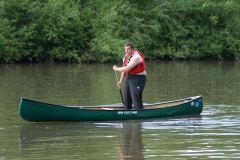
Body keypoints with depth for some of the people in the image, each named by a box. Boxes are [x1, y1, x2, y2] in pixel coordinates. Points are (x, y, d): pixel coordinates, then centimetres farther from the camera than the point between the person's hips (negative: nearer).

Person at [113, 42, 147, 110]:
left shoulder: (136, 56, -19)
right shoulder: (126, 57, 10)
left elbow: (127, 69, -24)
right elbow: (124, 70, 19)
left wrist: (116, 69, -11)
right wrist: (120, 81, 18)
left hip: (138, 78, -9)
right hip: (128, 77, 9)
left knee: (136, 99, -14)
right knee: (126, 99, 12)